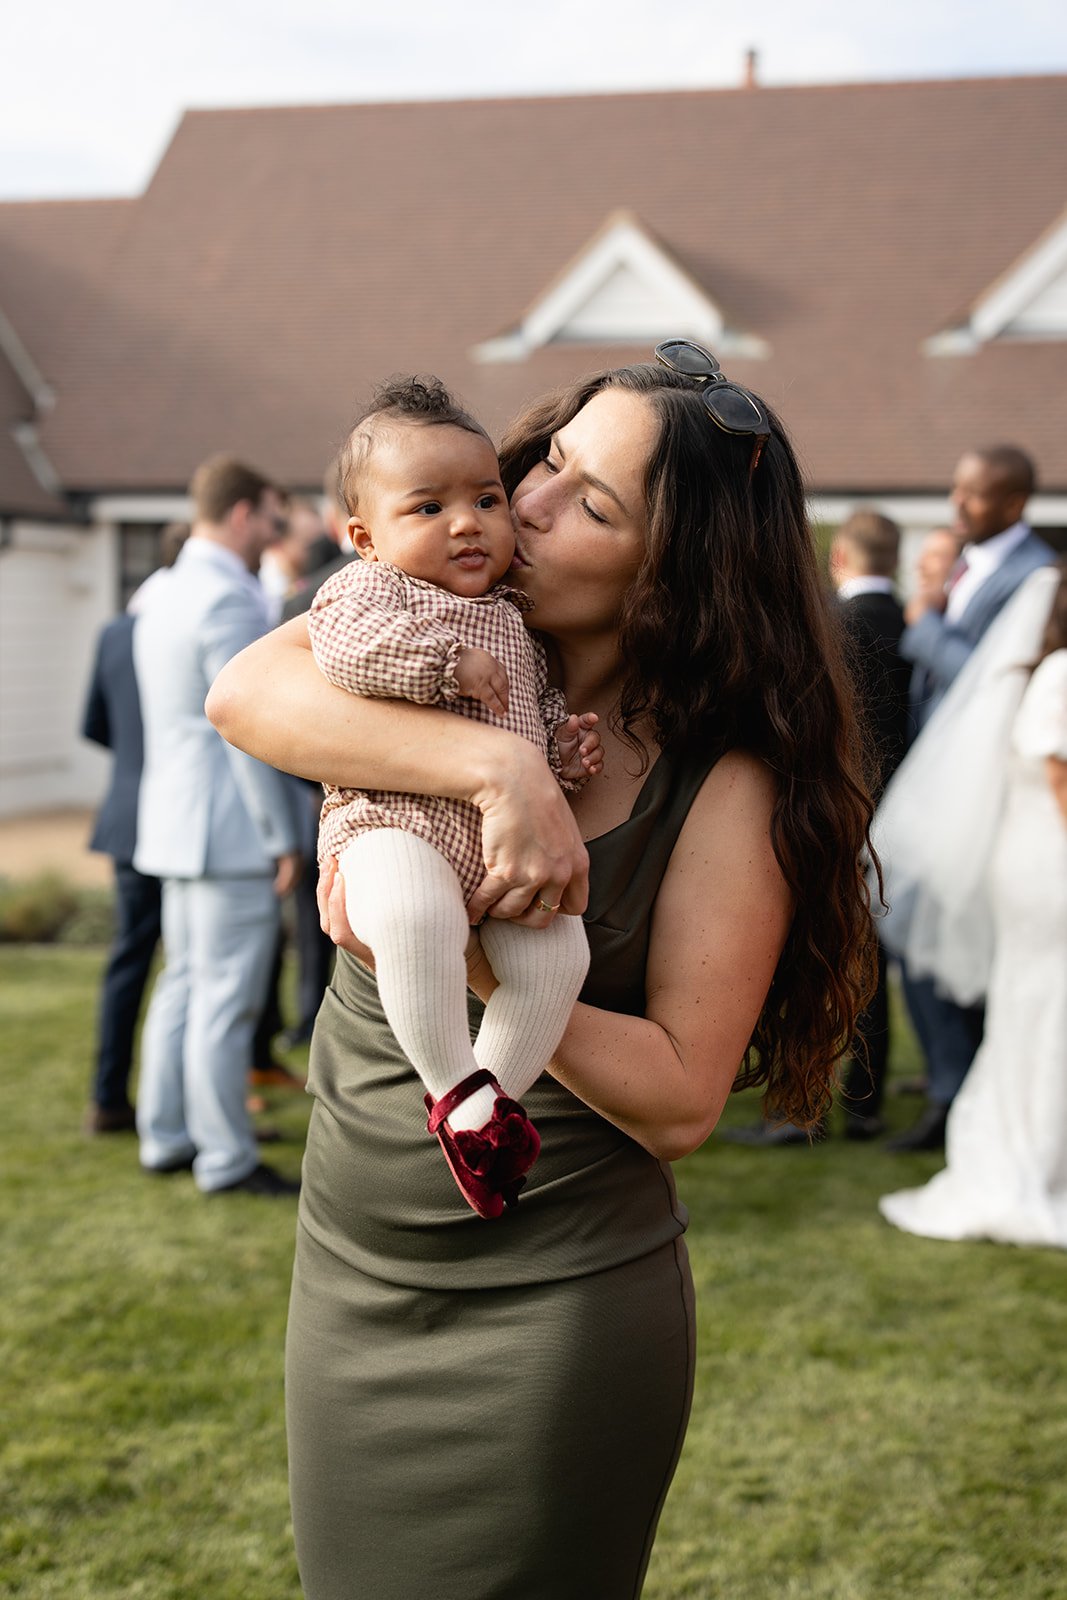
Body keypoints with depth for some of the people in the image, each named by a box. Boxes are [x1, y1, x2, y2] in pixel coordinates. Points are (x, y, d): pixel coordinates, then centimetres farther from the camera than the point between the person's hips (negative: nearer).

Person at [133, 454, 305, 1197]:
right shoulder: (228, 600, -16)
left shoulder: (165, 598, 14)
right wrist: (283, 840, -14)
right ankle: (226, 1158, 1)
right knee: (227, 996, -4)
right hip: (233, 829, -10)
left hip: (179, 826, 10)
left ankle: (166, 1137, 20)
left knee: (183, 983, 14)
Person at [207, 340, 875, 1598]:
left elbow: (680, 1099, -18)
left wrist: (464, 958, -28)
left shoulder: (724, 786, -15)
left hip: (550, 1308, -4)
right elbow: (244, 694, -23)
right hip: (348, 1271, 5)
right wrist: (498, 764, -33)